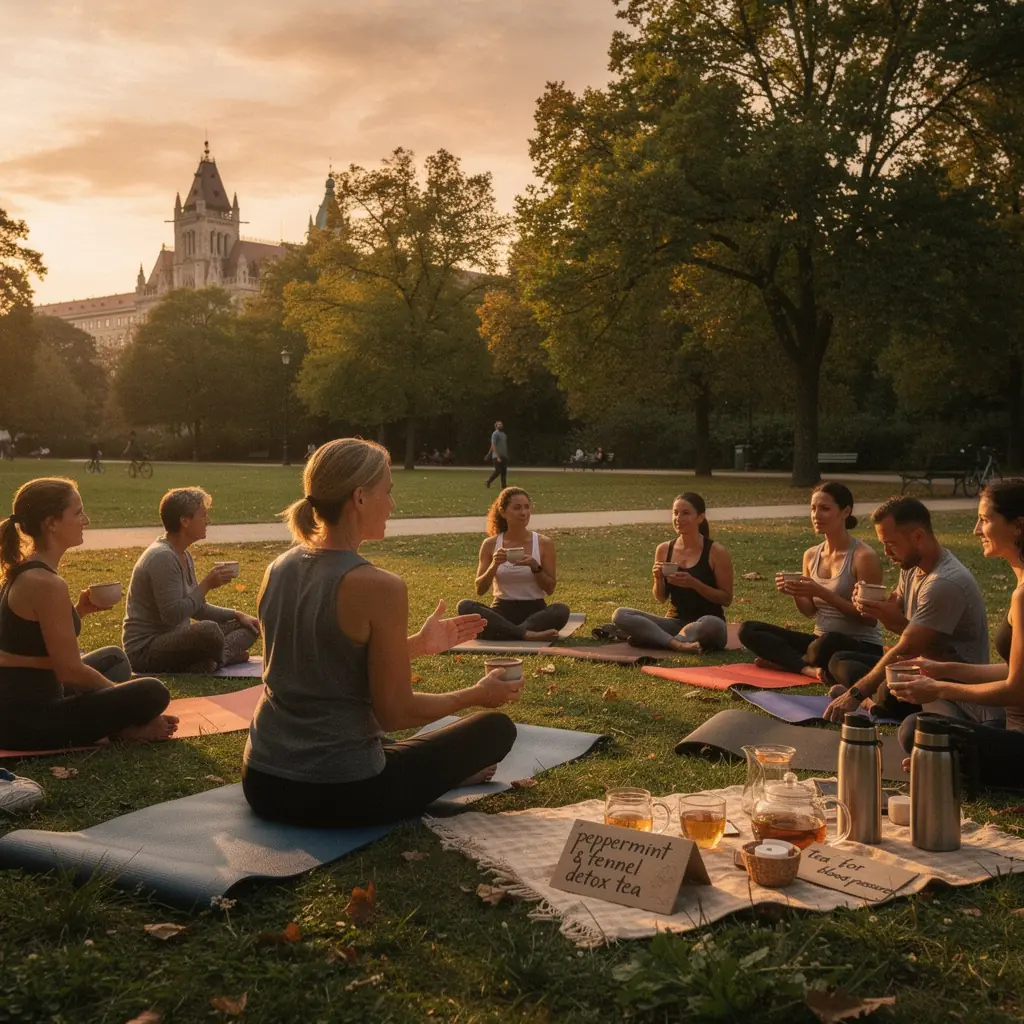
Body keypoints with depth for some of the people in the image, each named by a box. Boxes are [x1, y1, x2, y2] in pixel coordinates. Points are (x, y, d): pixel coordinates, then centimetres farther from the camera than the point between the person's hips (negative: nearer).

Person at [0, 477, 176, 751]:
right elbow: (69, 669, -19)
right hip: (29, 719, -10)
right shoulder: (47, 583, -22)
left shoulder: (23, 569, 8)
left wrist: (79, 610, 7)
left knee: (113, 657, 27)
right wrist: (121, 695, -2)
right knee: (152, 694, -18)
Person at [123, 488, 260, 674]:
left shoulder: (184, 556, 12)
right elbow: (172, 615, -26)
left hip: (174, 640, 11)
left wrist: (237, 615, 8)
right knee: (208, 630, -38)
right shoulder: (162, 557, -19)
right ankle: (228, 655, -10)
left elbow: (196, 608, 19)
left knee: (249, 626, 7)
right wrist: (206, 584, -21)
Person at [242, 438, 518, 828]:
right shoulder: (378, 587, -20)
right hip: (339, 794, -7)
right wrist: (476, 695, 3)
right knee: (496, 728, 12)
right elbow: (395, 713, -15)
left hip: (262, 784, 7)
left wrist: (417, 644, 22)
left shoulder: (279, 569, 2)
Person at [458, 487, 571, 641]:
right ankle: (526, 633, -37)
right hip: (502, 611, 1)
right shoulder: (491, 544, 2)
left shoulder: (544, 543, 1)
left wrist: (535, 567, -17)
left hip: (534, 611, -1)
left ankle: (505, 632, -34)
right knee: (465, 606, -29)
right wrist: (494, 566, -18)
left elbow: (550, 589, 1)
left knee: (561, 610, -33)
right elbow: (480, 590, 0)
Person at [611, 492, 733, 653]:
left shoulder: (716, 552, -6)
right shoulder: (664, 549, 5)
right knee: (619, 615, -17)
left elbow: (726, 599, -6)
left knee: (712, 624, -41)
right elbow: (661, 599, 12)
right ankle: (678, 644, -32)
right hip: (675, 622, 4)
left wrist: (694, 583, -19)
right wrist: (658, 579, -10)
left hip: (706, 626, -4)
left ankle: (655, 638, -23)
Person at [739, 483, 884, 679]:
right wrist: (795, 594, -9)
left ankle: (787, 662, -10)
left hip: (862, 647, -6)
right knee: (748, 630, -8)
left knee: (829, 643, -42)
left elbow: (870, 618, -16)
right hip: (821, 642, 7)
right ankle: (809, 668, -23)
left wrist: (822, 592, -23)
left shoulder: (863, 556, -13)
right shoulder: (811, 555, 7)